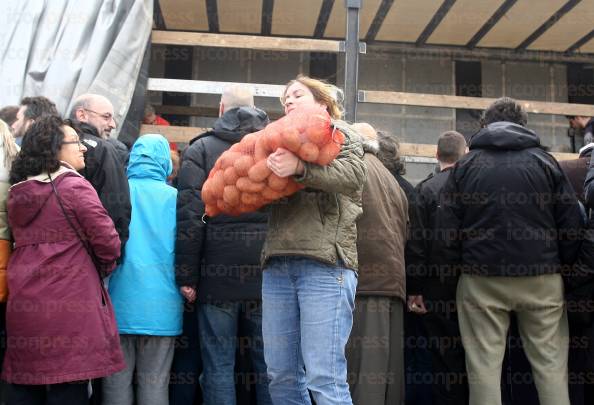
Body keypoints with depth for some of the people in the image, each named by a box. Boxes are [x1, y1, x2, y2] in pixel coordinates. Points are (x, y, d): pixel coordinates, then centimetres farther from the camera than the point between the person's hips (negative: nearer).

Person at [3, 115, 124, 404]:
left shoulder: (16, 192, 11)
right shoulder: (73, 186, -9)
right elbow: (108, 242, -10)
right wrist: (103, 268, 8)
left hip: (23, 304, 7)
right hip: (69, 305, -6)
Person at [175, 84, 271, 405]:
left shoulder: (201, 148, 3)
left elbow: (190, 215, -6)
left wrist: (186, 276, -3)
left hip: (218, 274, -2)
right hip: (265, 272, 2)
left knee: (218, 366, 7)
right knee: (268, 365, 10)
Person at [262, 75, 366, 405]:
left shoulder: (339, 132, 10)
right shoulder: (283, 140, 26)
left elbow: (353, 173, -11)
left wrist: (301, 168, -24)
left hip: (324, 263, -6)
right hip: (278, 263, 6)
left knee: (324, 378, -9)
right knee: (281, 376, 8)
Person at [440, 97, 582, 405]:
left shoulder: (466, 164, 5)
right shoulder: (544, 161, 5)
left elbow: (447, 224, 1)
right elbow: (572, 220, 3)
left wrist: (458, 262, 11)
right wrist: (565, 262, 13)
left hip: (481, 279, 0)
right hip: (541, 276, 1)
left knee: (484, 366, 4)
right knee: (551, 363, 8)